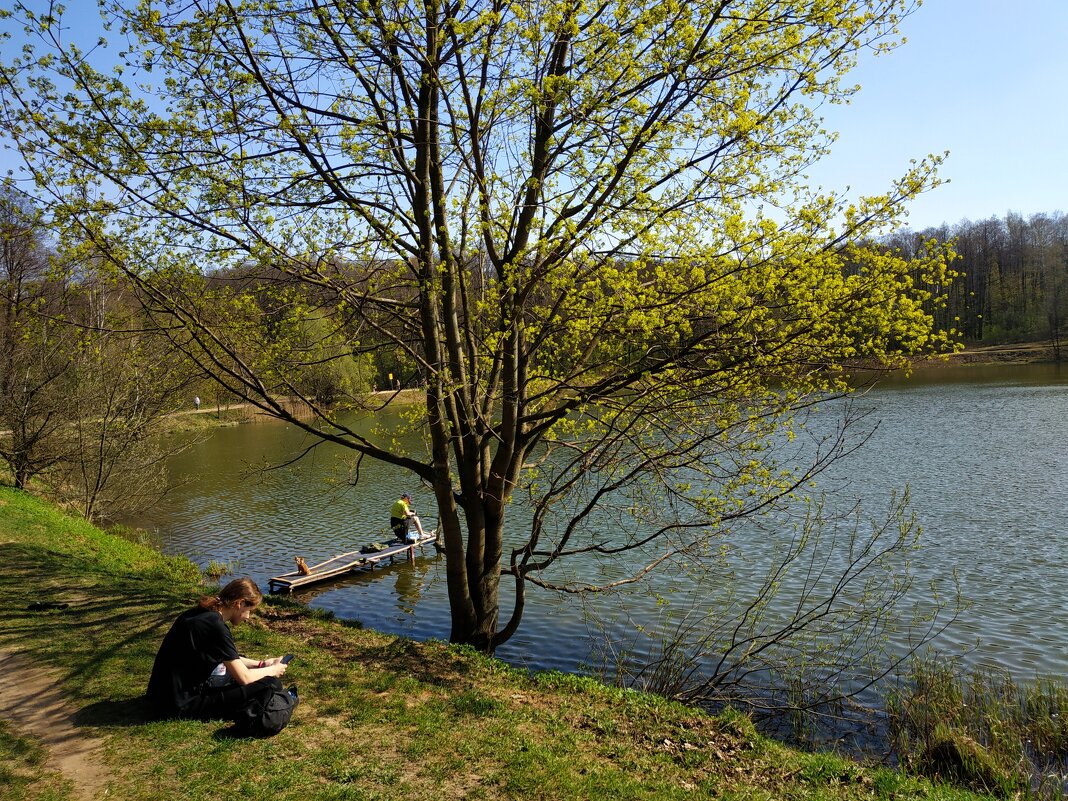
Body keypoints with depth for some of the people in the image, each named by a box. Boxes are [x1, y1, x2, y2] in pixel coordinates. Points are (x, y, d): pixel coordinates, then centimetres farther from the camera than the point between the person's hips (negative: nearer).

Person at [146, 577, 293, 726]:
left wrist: (261, 664, 19)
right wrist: (273, 670, 3)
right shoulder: (215, 626, -22)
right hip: (180, 706, -10)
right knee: (271, 684, -14)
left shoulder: (201, 613, 6)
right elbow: (244, 678, -15)